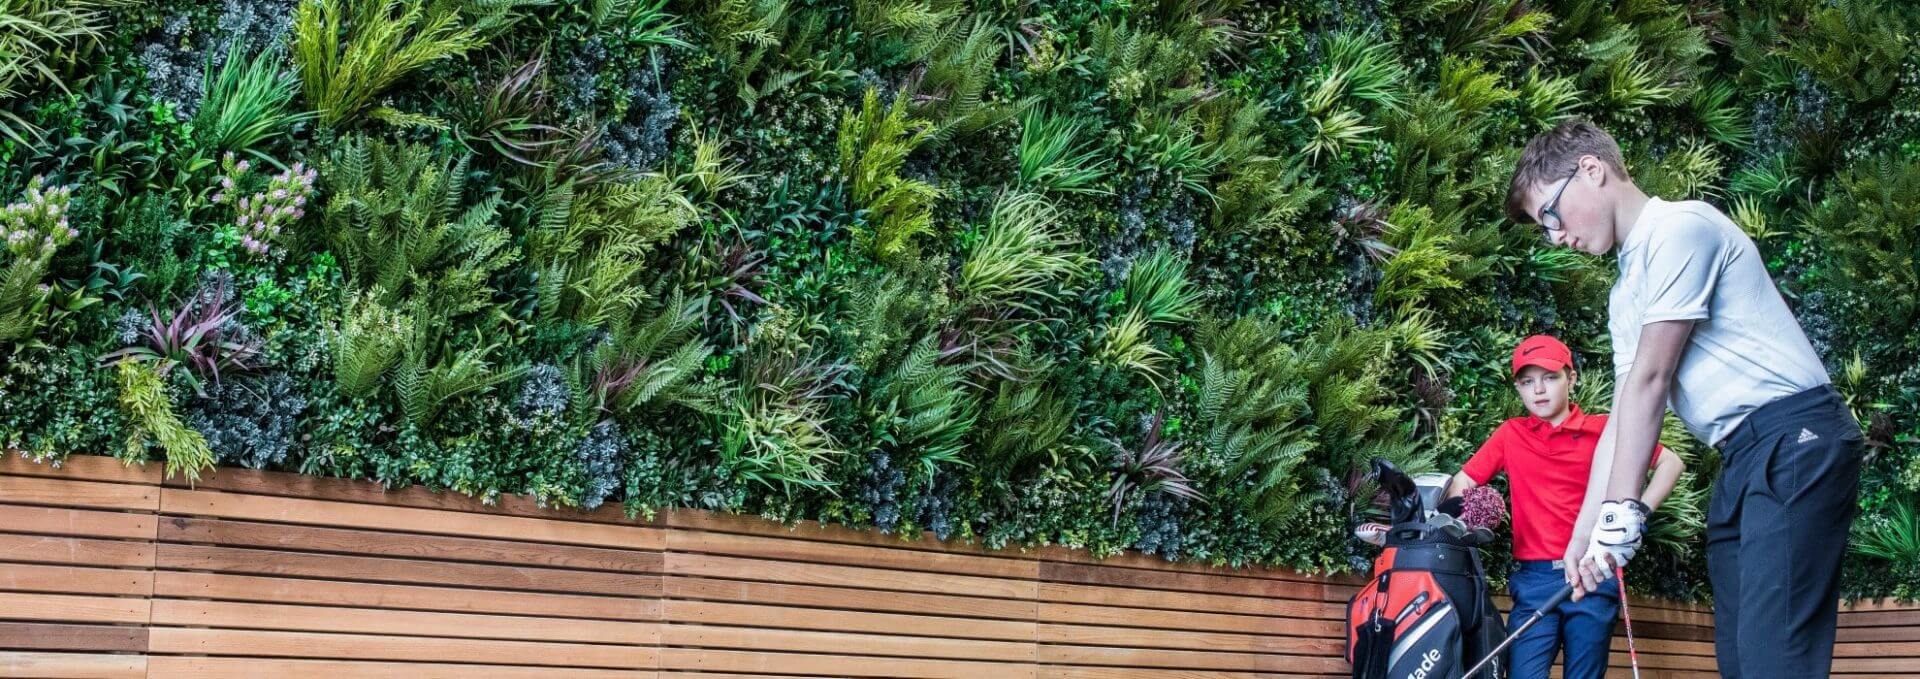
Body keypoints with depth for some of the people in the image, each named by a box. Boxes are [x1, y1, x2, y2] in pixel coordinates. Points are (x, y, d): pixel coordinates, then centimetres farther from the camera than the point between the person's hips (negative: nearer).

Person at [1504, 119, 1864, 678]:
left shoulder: (1679, 227, -8)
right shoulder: (1627, 292, 22)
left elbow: (1651, 380, -12)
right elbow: (1624, 414, 19)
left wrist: (1621, 508, -12)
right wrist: (1583, 534, 13)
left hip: (1795, 437, -10)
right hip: (1741, 458, 10)